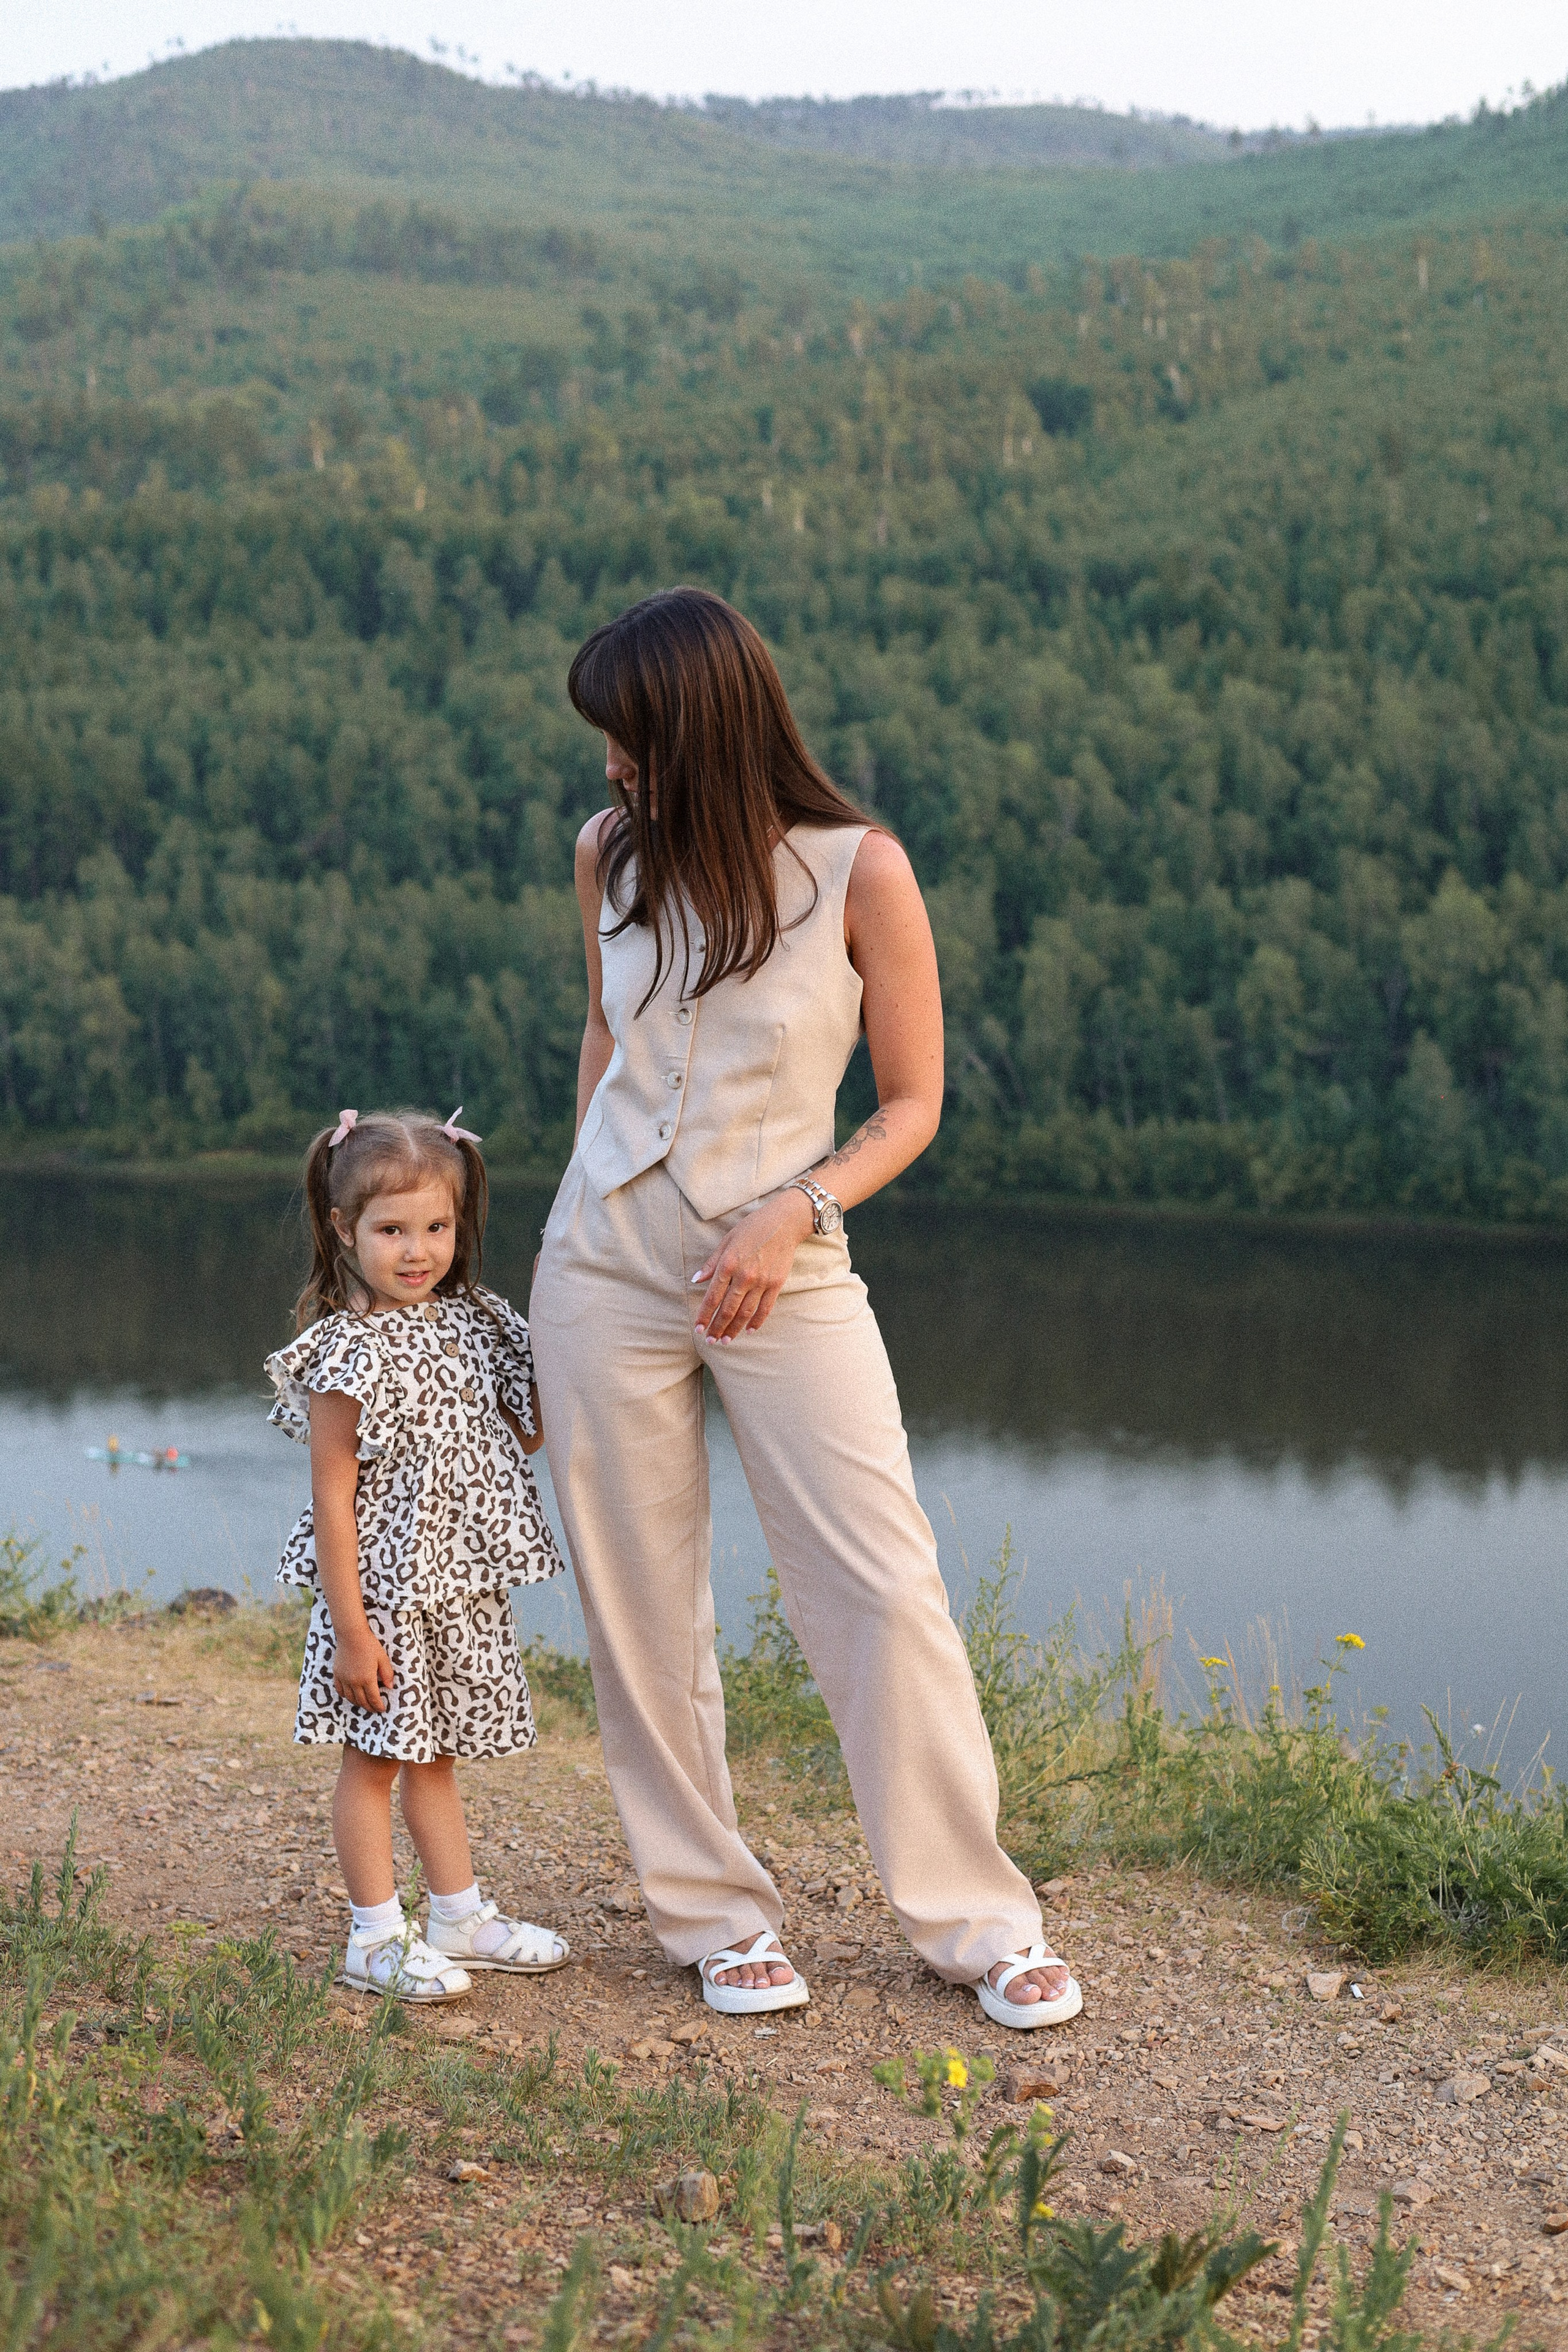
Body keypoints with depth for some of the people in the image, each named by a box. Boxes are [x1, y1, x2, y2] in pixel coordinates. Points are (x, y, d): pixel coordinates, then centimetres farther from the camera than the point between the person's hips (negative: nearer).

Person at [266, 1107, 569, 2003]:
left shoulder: (474, 1325, 4)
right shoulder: (349, 1353, -16)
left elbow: (527, 1435, 16)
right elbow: (333, 1499, -16)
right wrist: (351, 1628, -18)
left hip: (463, 1591, 6)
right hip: (385, 1591, -6)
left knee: (436, 1754, 18)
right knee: (376, 1758, 3)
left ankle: (461, 1915, 29)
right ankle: (377, 1938, 13)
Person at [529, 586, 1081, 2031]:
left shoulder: (859, 870, -10)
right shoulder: (612, 854, 2)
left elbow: (912, 1105, -4)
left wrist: (794, 1213, -18)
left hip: (784, 1276, -3)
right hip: (606, 1266, 4)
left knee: (887, 1592, -6)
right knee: (643, 1608, 5)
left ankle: (977, 1921, 8)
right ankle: (718, 1913, 19)